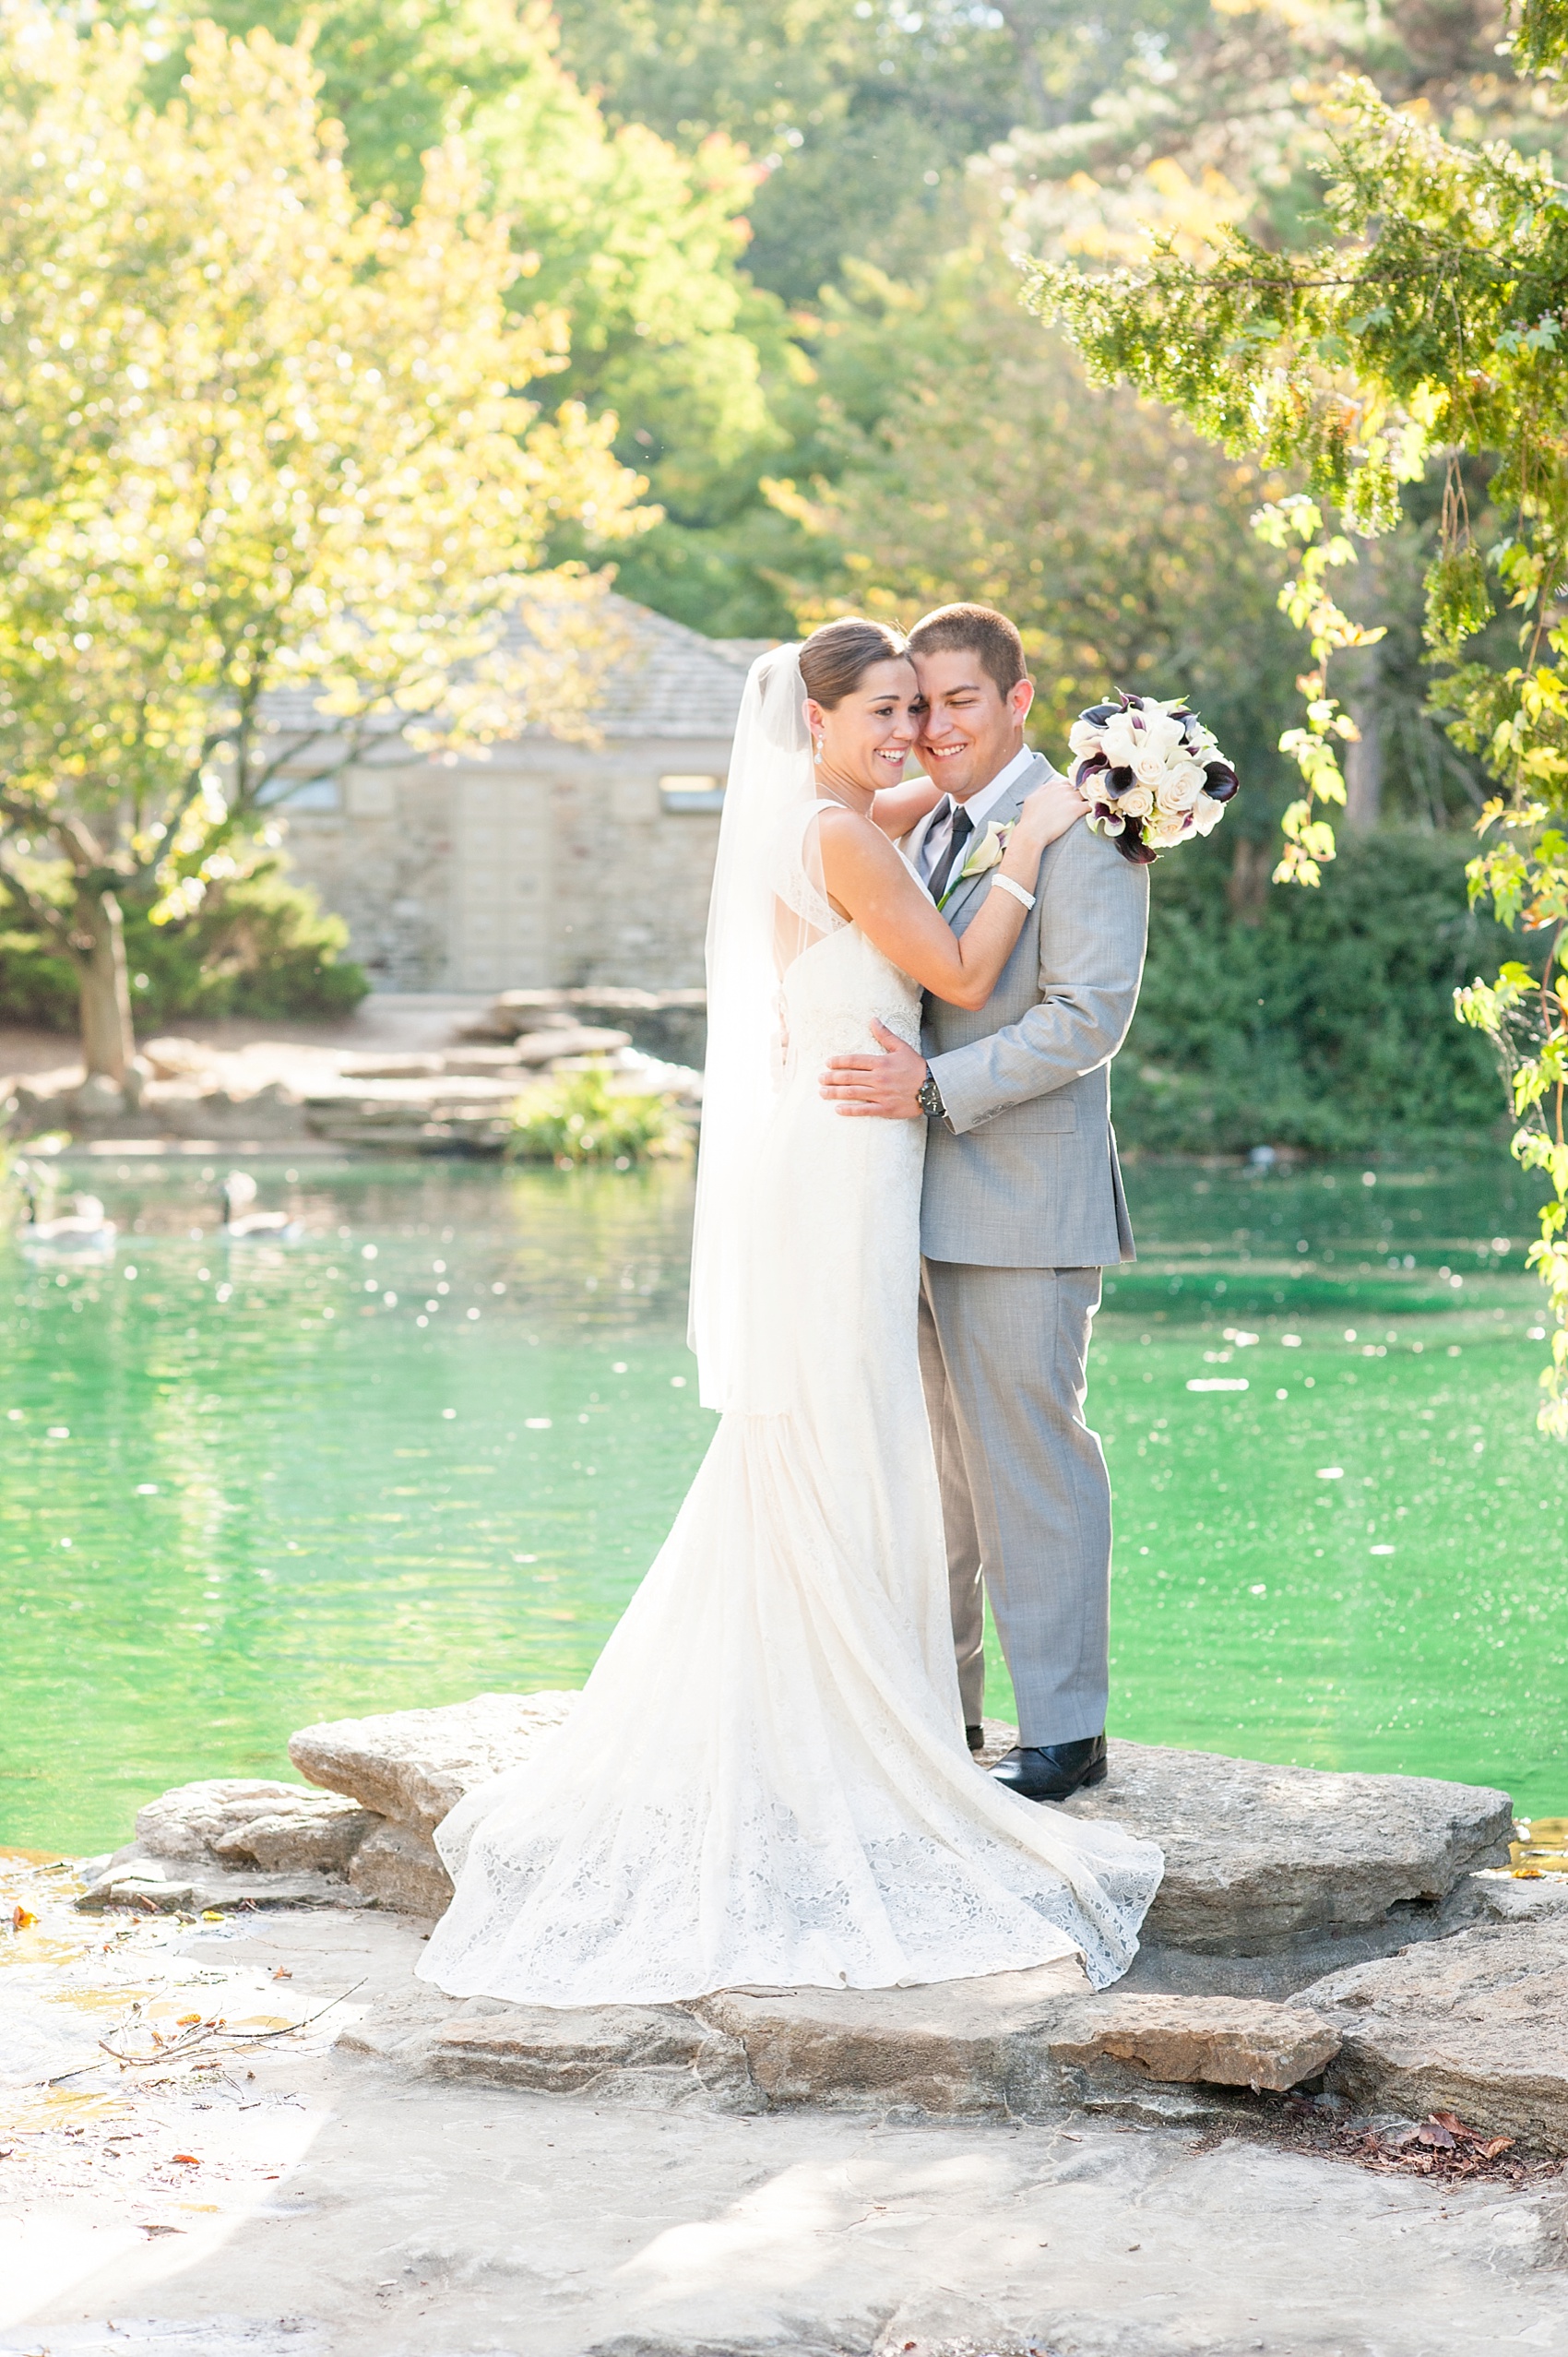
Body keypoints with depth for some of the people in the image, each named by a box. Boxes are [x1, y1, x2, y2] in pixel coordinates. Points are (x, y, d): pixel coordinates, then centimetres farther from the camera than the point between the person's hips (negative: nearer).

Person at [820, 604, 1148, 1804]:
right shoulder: (919, 832, 17)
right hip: (912, 1200, 8)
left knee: (1031, 1458, -3)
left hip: (1021, 1201, -8)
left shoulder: (1082, 832, -9)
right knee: (924, 1460, 14)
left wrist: (934, 1085, -23)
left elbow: (1088, 1017, -17)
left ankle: (1067, 1728, 4)